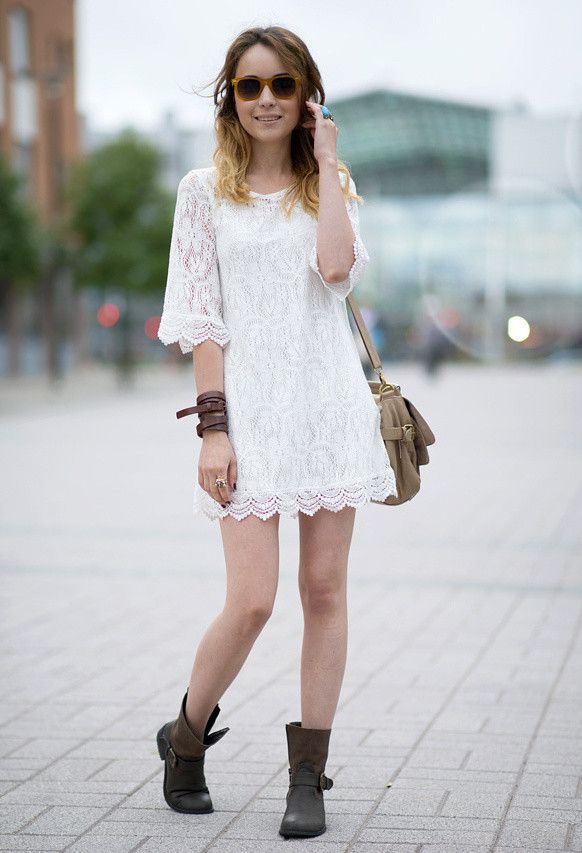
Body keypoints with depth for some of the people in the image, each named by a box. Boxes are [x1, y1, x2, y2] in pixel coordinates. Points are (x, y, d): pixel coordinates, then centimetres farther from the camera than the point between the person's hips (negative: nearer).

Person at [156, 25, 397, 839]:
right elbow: (199, 317, 1)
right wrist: (213, 425, -7)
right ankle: (186, 737, 17)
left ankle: (309, 775, 12)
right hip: (250, 404, -2)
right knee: (252, 599, -9)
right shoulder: (205, 190, 6)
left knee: (325, 590, 2)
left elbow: (338, 267, -10)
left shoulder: (329, 185, 11)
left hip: (329, 399, 2)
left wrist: (326, 162, -4)